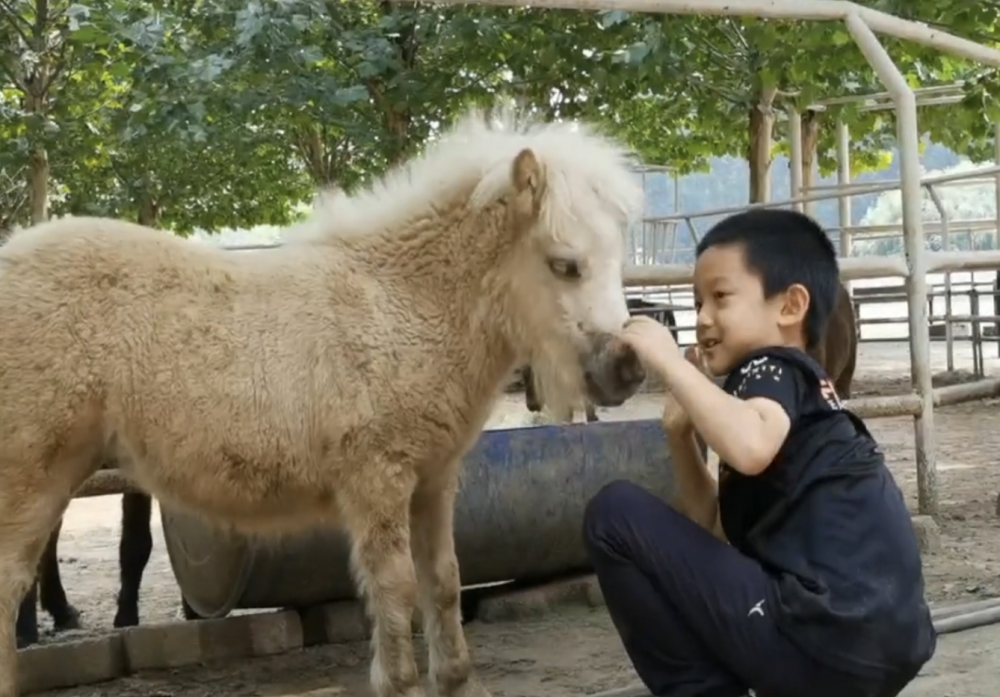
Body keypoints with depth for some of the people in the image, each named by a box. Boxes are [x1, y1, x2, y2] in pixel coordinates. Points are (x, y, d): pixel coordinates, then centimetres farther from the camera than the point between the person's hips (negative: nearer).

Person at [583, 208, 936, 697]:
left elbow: (751, 449, -30)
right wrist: (680, 434, 12)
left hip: (829, 640, -10)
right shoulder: (801, 390, 23)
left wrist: (670, 363, -18)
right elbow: (715, 531, 22)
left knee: (615, 513, -6)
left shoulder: (771, 369, -4)